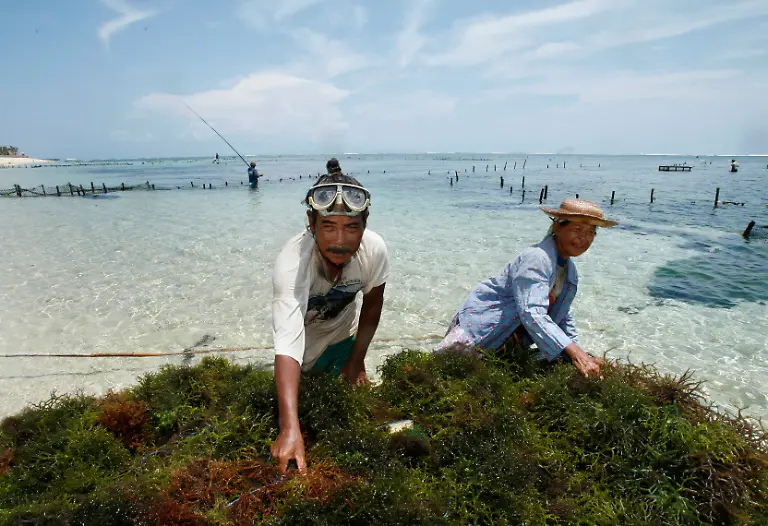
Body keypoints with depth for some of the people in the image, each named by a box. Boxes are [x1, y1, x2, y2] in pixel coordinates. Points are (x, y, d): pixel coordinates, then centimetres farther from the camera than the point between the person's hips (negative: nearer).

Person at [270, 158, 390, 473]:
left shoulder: (374, 249, -30)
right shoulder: (292, 264, -43)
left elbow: (372, 305, -10)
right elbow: (287, 346, -51)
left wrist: (357, 359, -4)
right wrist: (290, 429, -61)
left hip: (342, 336, 3)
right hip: (304, 343, -3)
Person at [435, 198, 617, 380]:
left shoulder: (570, 271, 4)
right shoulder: (536, 258, -27)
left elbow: (563, 316, 13)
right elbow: (532, 313, -38)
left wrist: (578, 358, 4)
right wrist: (575, 352, -43)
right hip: (480, 329, -9)